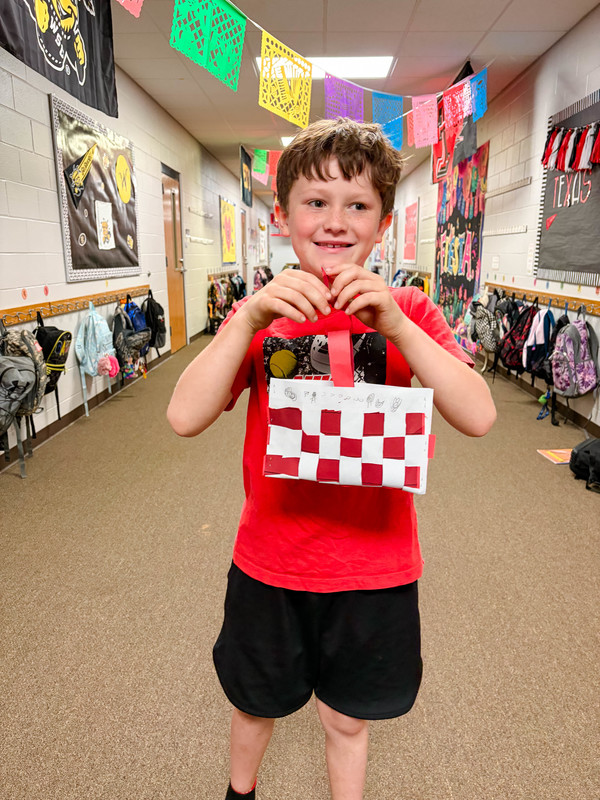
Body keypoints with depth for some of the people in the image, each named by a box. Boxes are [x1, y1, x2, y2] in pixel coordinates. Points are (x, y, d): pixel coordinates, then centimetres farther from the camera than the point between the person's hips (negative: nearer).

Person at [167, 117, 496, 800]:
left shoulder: (407, 312, -6)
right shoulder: (260, 312, -4)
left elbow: (478, 417, -18)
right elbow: (185, 418, -16)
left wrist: (394, 323, -30)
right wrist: (251, 319, -29)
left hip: (373, 567, 0)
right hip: (270, 560, 1)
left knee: (348, 721, 21)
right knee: (255, 705, 25)